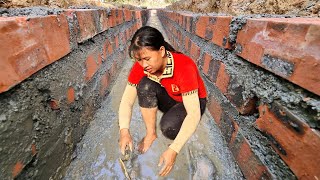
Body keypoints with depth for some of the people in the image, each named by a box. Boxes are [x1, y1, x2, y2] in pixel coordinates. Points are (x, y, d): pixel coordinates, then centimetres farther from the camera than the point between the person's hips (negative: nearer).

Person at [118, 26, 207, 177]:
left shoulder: (185, 67, -33)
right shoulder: (140, 66, -19)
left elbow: (194, 114, -35)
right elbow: (127, 100, -18)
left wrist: (173, 150, -40)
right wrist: (124, 131, -33)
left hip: (192, 101, -4)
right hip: (168, 99, 4)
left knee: (169, 128, -33)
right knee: (145, 84, -26)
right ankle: (151, 134, -10)